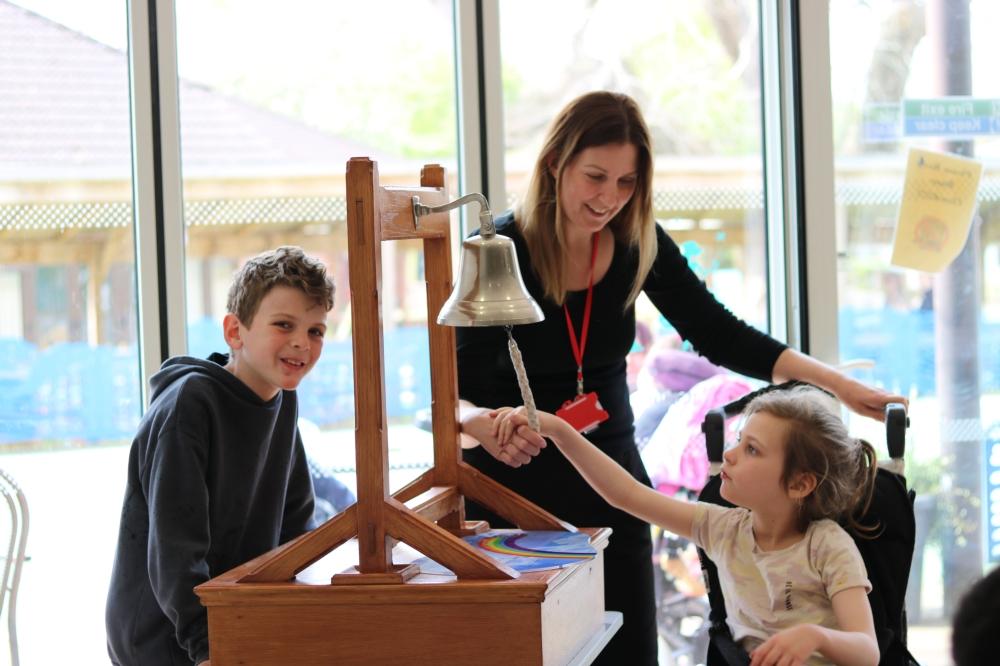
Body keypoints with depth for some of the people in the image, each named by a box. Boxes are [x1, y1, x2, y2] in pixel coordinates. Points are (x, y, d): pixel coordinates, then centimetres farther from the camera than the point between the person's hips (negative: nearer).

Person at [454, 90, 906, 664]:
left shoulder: (639, 244, -6)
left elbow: (717, 333, -2)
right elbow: (458, 394, -21)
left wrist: (837, 383, -11)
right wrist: (485, 425, -46)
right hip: (511, 487, -4)